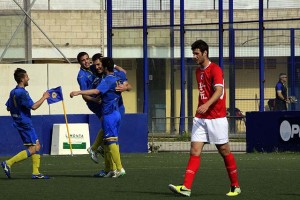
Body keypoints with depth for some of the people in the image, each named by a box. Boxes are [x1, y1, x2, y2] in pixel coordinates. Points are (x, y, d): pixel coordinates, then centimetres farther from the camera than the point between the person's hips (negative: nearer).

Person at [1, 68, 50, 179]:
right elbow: (33, 106, -21)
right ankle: (8, 163, -14)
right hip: (25, 123, -10)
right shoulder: (22, 93, -18)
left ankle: (35, 172, 7)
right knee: (33, 148, -9)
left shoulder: (13, 92, 11)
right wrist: (44, 98, -10)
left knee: (37, 145, 11)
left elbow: (8, 107, 19)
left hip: (19, 123, 10)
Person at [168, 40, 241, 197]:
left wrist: (207, 105, -38)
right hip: (200, 118, 7)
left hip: (216, 118, -7)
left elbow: (219, 90, -24)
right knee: (195, 151, -5)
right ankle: (186, 187, -14)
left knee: (224, 151, 3)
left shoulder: (215, 69, -11)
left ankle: (235, 187, 17)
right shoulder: (198, 71, 14)